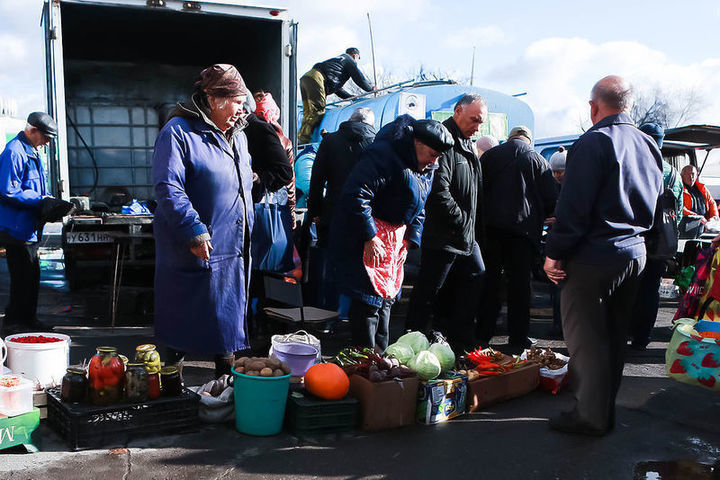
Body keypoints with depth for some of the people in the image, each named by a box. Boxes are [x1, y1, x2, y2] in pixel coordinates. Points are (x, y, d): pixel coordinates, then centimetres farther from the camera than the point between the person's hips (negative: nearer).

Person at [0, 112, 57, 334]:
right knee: (24, 277, -4)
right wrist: (41, 201, -19)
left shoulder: (31, 152, 16)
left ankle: (28, 319, 26)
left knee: (31, 276, 15)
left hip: (28, 228, 10)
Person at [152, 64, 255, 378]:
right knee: (182, 319, 4)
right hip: (195, 248, -7)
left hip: (233, 247, 7)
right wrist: (194, 231, -24)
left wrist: (248, 234, 21)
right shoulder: (178, 132, -11)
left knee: (229, 316, 15)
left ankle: (226, 376, 29)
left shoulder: (237, 135, 14)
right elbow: (168, 189, -18)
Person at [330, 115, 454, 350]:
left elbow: (419, 209, 19)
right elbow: (356, 196, -27)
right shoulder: (384, 155, -21)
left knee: (387, 297, 13)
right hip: (364, 235, -9)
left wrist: (409, 241, 7)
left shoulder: (427, 168, 9)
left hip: (395, 237, 9)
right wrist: (370, 237, -25)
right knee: (370, 298, -10)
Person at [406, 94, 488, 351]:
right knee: (427, 291, -1)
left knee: (475, 281, 15)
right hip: (442, 235, -10)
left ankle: (460, 339, 26)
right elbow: (439, 191, -24)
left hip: (466, 234, 10)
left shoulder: (467, 144, 16)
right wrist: (461, 221, -16)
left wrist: (472, 226, 13)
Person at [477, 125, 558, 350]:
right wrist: (537, 216, 20)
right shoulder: (539, 161, 2)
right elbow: (551, 201, 2)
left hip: (492, 227, 1)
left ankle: (483, 334, 11)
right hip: (524, 228, -1)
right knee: (520, 283, 5)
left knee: (489, 281, 8)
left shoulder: (490, 155, 5)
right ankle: (518, 337, 9)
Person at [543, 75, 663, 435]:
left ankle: (590, 416, 9)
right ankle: (605, 411, 27)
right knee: (614, 336, 16)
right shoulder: (649, 146, 12)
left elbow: (573, 206, -18)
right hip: (635, 253, 8)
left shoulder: (594, 142, -14)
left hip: (593, 256, -8)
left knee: (586, 338, 1)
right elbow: (655, 202, 19)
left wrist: (554, 253, -13)